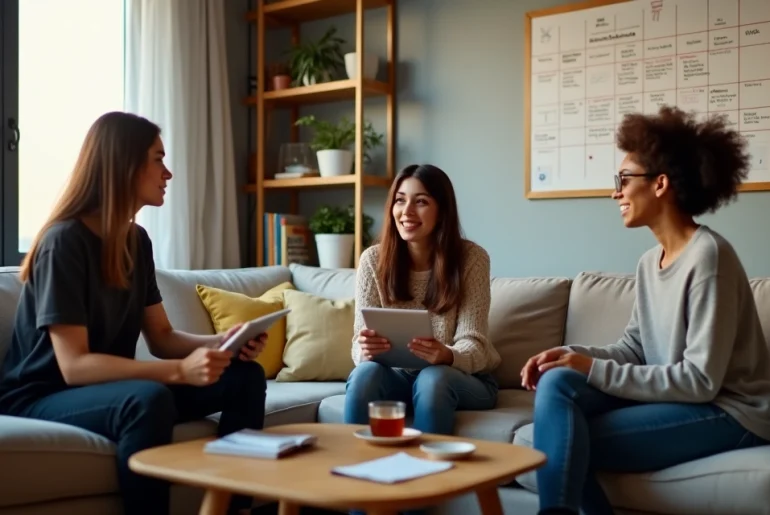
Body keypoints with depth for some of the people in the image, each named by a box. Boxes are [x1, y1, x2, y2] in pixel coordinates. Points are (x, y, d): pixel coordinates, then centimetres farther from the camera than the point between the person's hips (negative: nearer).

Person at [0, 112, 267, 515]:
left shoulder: (136, 240, 5)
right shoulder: (64, 241, -20)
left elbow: (162, 338, 6)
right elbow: (74, 365, -26)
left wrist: (222, 343, -14)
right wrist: (180, 370, -35)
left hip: (111, 389, 8)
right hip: (43, 399, -8)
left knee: (245, 375, -7)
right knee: (150, 399, -38)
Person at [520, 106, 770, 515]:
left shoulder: (708, 255, -18)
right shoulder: (650, 261, 9)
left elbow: (701, 381, -22)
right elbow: (632, 349, 10)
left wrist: (595, 370, -20)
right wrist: (574, 356, -9)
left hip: (728, 411, -8)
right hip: (676, 398, 8)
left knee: (565, 443, -20)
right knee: (557, 381, -15)